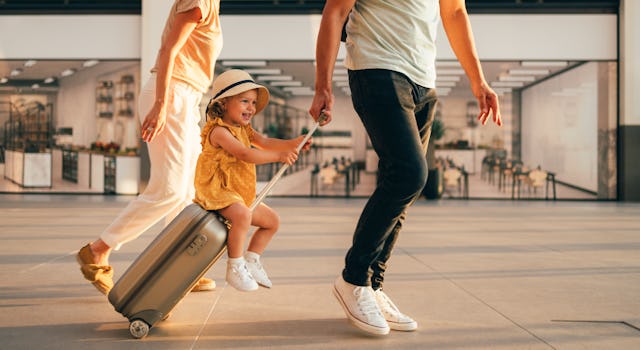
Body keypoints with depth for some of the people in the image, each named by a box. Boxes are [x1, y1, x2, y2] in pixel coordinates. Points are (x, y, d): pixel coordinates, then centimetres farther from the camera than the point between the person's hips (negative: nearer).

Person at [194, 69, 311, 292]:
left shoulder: (244, 130, 14)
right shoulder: (219, 131, -17)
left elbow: (265, 143, 0)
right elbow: (245, 154, -27)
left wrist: (293, 143, -16)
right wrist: (279, 156, -31)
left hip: (241, 193, 10)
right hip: (216, 190, -10)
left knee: (272, 221, 14)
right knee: (242, 215, -36)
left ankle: (251, 260, 21)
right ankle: (235, 268, -23)